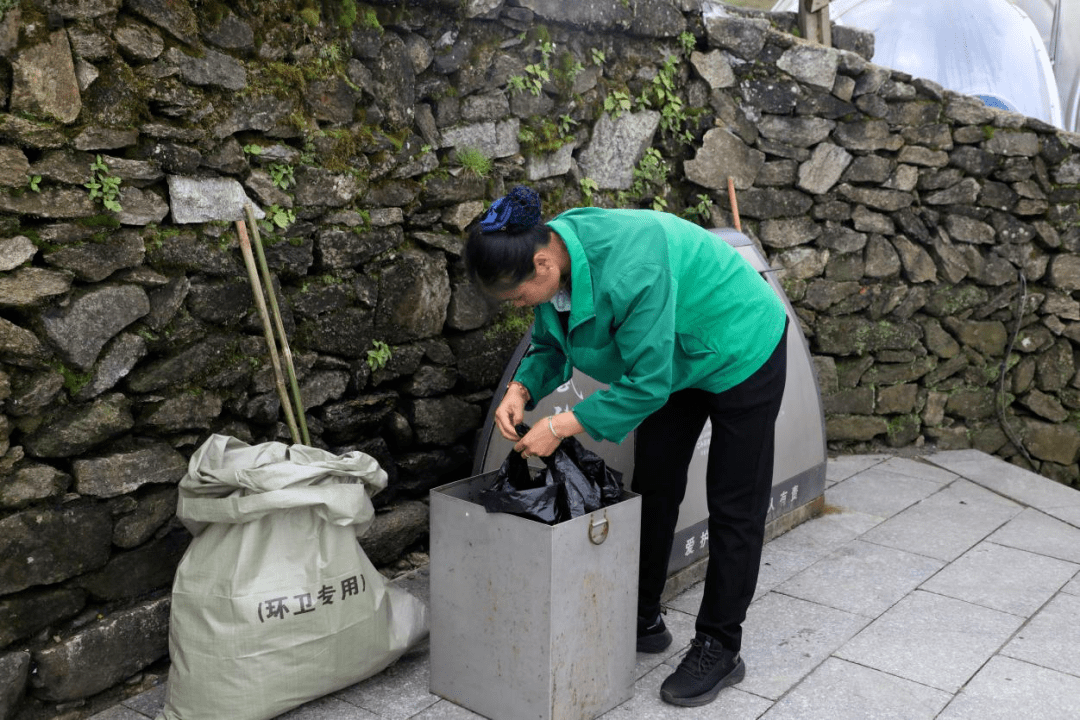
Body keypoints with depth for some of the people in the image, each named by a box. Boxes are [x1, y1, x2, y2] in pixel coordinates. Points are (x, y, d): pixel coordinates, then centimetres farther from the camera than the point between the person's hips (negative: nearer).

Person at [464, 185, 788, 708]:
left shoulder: (628, 267, -41)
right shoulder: (551, 261, -15)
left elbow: (648, 381, -36)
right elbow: (549, 345, -1)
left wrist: (562, 427, -33)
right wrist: (521, 390, -21)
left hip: (739, 352, -8)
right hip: (672, 360, 8)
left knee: (734, 506, 1)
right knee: (652, 489, 12)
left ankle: (720, 649, 13)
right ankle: (643, 621, 27)